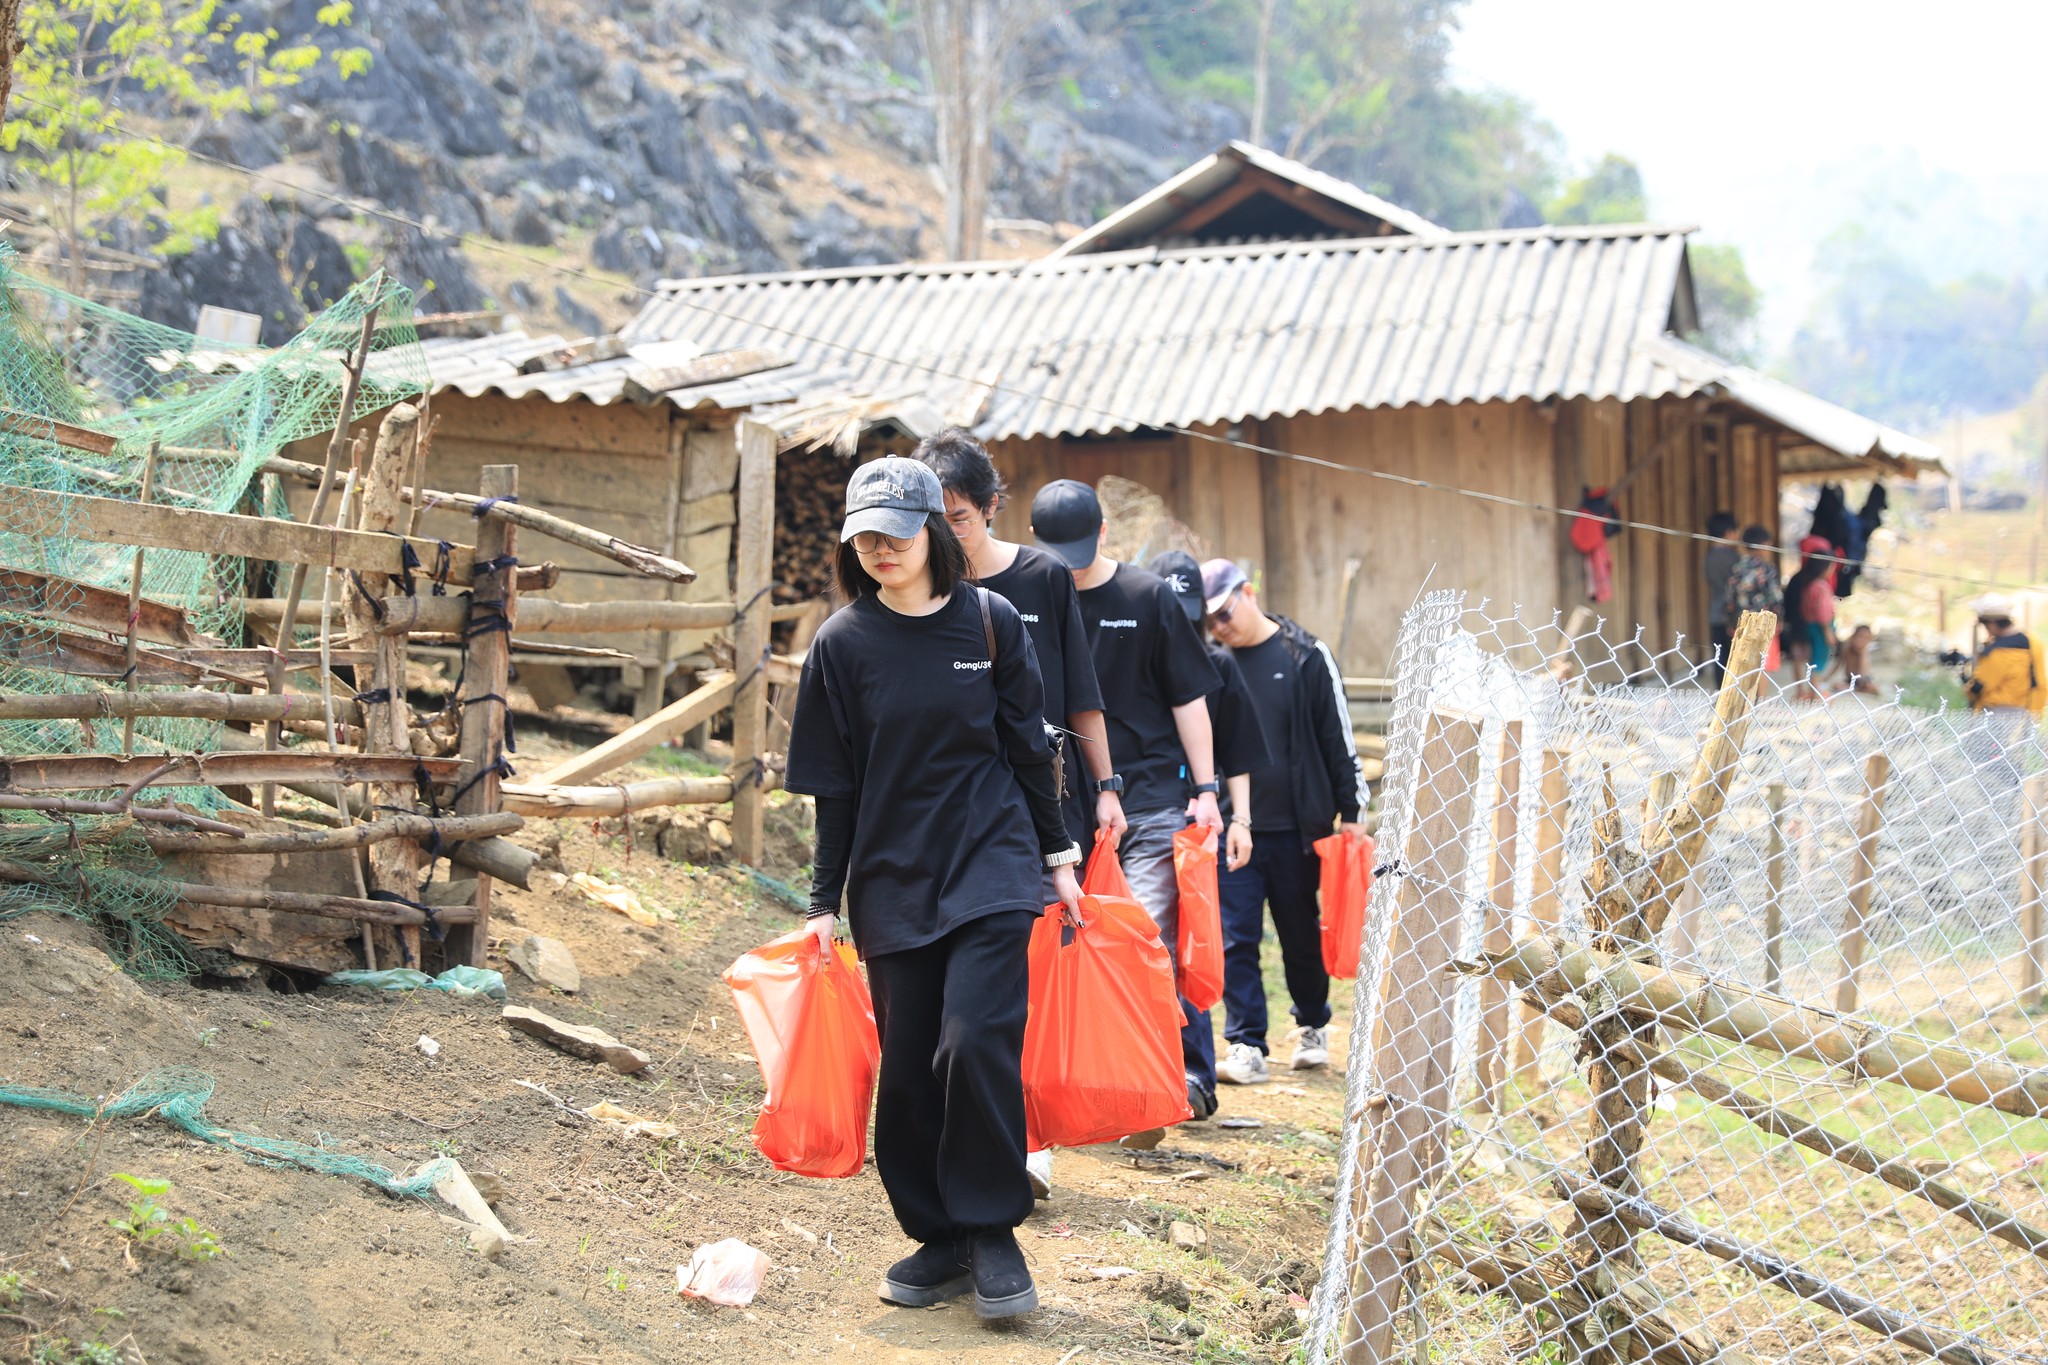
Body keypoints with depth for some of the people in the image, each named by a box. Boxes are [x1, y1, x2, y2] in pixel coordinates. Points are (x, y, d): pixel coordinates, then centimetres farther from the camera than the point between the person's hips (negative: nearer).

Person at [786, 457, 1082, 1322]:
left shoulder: (990, 623, 0)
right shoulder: (842, 643, 1)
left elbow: (1028, 748, 8)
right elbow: (833, 786, 4)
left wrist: (1059, 858, 9)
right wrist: (824, 902, 3)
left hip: (990, 867, -2)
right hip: (892, 883, 2)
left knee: (978, 1041, -15)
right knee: (908, 1066, 4)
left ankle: (993, 1231, 0)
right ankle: (939, 1238, 18)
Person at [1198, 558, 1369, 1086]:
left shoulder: (1305, 656, -1)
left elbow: (1338, 737, 3)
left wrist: (1351, 811, 2)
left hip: (1296, 827, -1)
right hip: (1231, 827, 1)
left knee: (1302, 933, 12)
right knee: (1236, 939, -3)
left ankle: (1313, 1027, 32)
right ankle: (1246, 1044, 3)